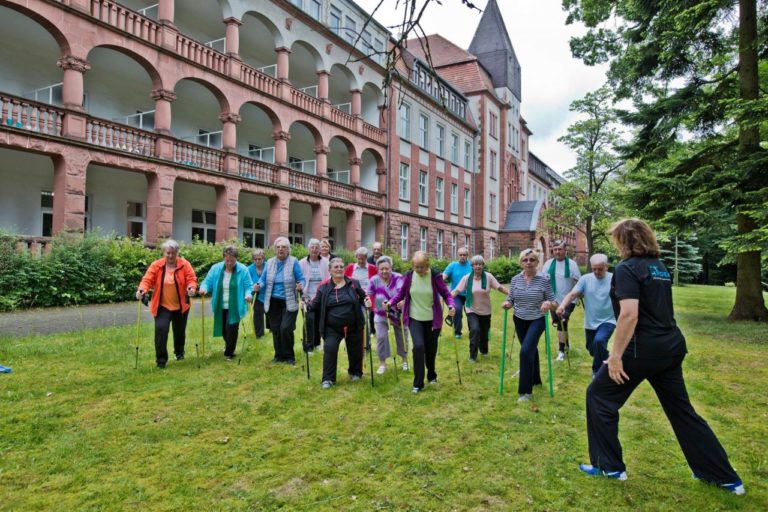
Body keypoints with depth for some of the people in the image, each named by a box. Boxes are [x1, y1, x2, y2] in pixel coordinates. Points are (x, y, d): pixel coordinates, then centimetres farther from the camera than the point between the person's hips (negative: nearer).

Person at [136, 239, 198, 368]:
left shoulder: (185, 264, -7)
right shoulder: (156, 265, -6)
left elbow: (191, 279, -11)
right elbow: (147, 280, -10)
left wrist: (191, 288, -33)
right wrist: (142, 290, -30)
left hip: (181, 305, 1)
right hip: (162, 306, -1)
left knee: (179, 331, 16)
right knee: (161, 329, -14)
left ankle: (179, 352, 43)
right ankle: (161, 359, -2)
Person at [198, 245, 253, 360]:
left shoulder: (243, 270, -11)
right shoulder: (215, 269, -3)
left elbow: (248, 286, -8)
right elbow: (208, 282, -1)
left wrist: (248, 294, -28)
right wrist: (204, 288, -23)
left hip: (235, 307, -4)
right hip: (220, 307, 4)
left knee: (231, 329, -9)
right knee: (223, 329, 19)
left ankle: (229, 352, 14)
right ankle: (228, 344, 52)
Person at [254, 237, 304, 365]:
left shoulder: (293, 262, -7)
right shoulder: (269, 262, 4)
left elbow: (301, 279, -6)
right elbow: (263, 279, 6)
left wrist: (300, 286, -27)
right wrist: (259, 286, -14)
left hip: (289, 302, -4)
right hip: (273, 302, 4)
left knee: (285, 328, -12)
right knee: (275, 329, 9)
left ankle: (289, 356, 7)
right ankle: (279, 355, 25)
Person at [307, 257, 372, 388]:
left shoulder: (353, 283, 0)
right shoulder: (324, 287, -2)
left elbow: (364, 298, 10)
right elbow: (315, 305, 1)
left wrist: (367, 302, -12)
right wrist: (307, 306, -19)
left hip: (353, 327, 1)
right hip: (332, 328, -1)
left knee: (355, 350, 13)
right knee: (329, 349, -13)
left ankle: (355, 372, 39)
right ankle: (328, 379, 1)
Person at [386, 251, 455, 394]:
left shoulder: (435, 276, -14)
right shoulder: (409, 275, -8)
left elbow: (446, 293, -8)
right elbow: (401, 292, 3)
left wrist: (451, 305, -26)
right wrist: (391, 302, -11)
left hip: (432, 319, 0)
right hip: (414, 318, 0)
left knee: (431, 349, 12)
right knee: (419, 347, -13)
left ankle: (431, 375, 40)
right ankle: (418, 383, -1)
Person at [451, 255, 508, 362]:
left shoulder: (488, 276, -9)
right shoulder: (467, 278, -11)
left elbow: (500, 287, -7)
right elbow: (457, 290, -14)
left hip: (485, 310, 2)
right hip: (472, 310, -2)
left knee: (484, 333, 15)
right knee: (475, 329, -22)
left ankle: (484, 351, 47)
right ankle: (473, 355, -6)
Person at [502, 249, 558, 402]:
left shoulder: (544, 280, -13)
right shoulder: (515, 279, -4)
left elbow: (554, 304, -10)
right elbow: (510, 300, 2)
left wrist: (549, 304, -32)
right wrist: (507, 303, -20)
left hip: (537, 320, -4)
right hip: (519, 320, 4)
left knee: (526, 351, -18)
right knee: (530, 350, 20)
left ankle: (526, 390, -6)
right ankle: (535, 379, 43)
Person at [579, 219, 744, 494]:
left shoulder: (627, 268, -14)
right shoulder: (659, 266, 13)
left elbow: (629, 315, -24)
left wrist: (616, 355, -21)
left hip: (644, 349, -8)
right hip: (671, 346, 9)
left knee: (599, 396, 7)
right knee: (681, 408, 19)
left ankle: (609, 466, 15)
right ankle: (724, 476, 28)